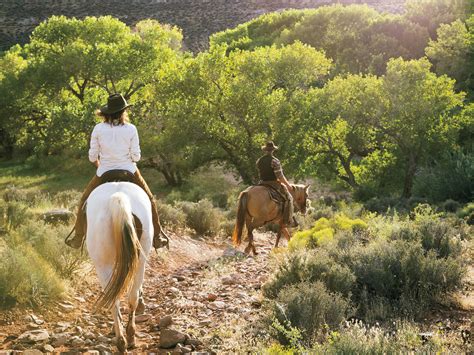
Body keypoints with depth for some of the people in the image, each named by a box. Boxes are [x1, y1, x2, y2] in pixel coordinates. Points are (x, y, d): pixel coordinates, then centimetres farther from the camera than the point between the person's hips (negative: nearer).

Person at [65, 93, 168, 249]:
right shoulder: (131, 129, -10)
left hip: (104, 173, 1)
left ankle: (78, 237, 26)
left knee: (85, 200, 23)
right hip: (129, 172, 0)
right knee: (149, 200, 21)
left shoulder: (98, 129, -8)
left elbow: (92, 156, -4)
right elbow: (136, 156, -9)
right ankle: (157, 236, 21)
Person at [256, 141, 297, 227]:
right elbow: (280, 176, -15)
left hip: (262, 184, 7)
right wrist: (288, 185, -2)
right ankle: (288, 220, -6)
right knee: (288, 197, 1)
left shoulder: (259, 161, 7)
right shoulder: (275, 161, -14)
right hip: (273, 184, -7)